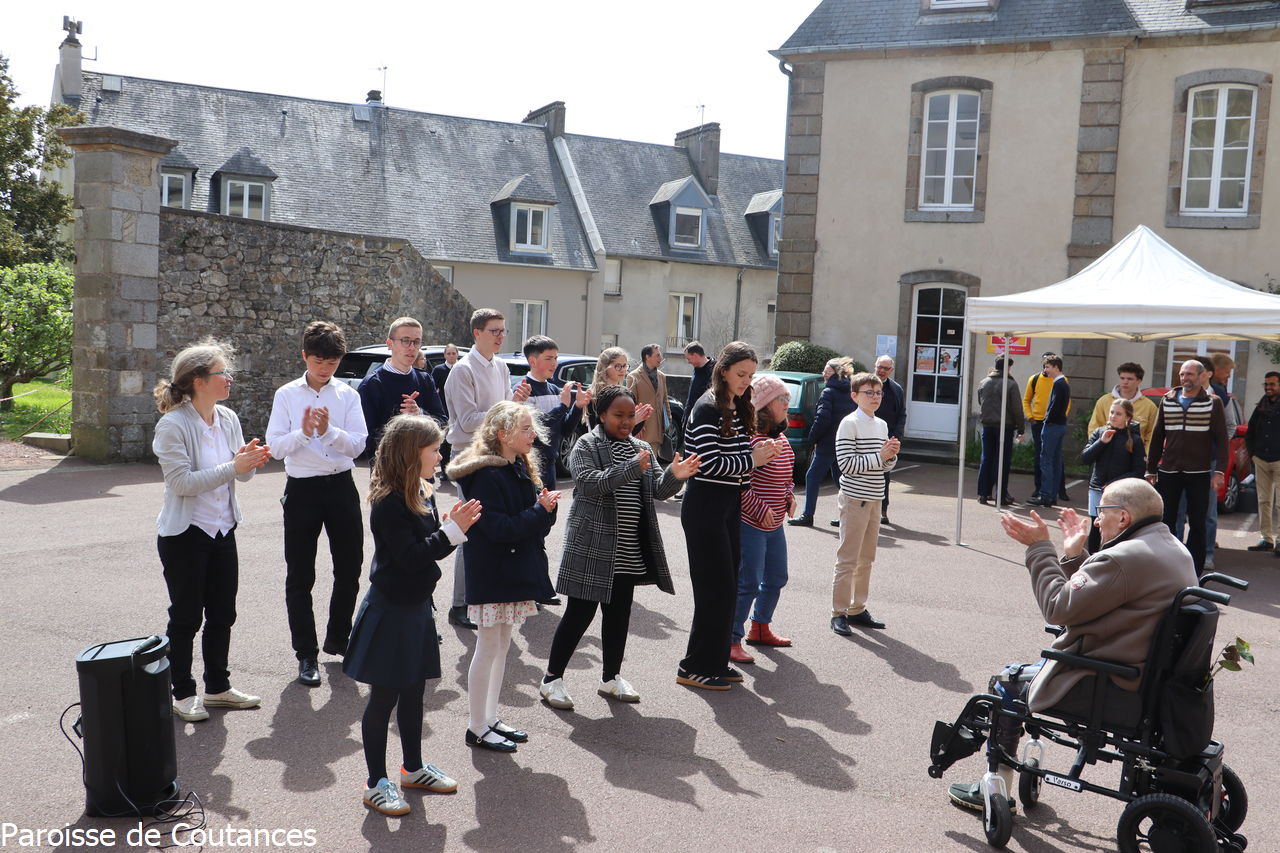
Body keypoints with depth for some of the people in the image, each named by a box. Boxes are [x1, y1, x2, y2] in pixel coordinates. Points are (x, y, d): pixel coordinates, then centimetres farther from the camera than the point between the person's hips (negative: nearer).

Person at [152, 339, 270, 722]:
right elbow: (181, 482, -23)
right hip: (184, 535, -6)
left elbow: (241, 475, 9)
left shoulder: (228, 419, 3)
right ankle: (182, 693, 21)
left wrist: (251, 461, -13)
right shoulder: (172, 425, -16)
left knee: (223, 614, 13)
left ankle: (218, 686, 28)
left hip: (223, 531, 7)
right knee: (186, 618, 5)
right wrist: (232, 467, -28)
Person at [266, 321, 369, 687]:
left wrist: (329, 431, -23)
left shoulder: (348, 395, 3)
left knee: (350, 570, 11)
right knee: (300, 577, 4)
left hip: (342, 488, 2)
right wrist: (304, 432, -23)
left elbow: (358, 444, -7)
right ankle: (307, 654, 16)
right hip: (303, 490, -1)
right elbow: (275, 446, -6)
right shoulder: (287, 395, 1)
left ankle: (338, 639, 33)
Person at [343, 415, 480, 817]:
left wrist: (453, 526, -6)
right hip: (390, 610, -8)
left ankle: (413, 767, 34)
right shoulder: (388, 503, -21)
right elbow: (411, 557, -25)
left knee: (414, 690, 19)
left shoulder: (422, 494, 6)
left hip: (417, 606, 9)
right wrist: (452, 530, -25)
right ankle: (376, 782, 17)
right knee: (384, 697, 3)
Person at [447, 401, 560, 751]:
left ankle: (490, 719, 30)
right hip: (492, 575, -9)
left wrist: (546, 507, -11)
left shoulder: (522, 468, 9)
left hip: (515, 572, 9)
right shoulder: (488, 475, -19)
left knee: (502, 646, 17)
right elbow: (500, 528, -25)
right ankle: (478, 729, 14)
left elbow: (538, 522, 11)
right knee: (488, 649, 1)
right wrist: (540, 510, -21)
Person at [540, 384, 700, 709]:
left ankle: (611, 678, 26)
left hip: (629, 551, 6)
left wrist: (673, 476, -17)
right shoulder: (587, 445, -5)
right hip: (593, 545, -6)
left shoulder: (642, 449, 13)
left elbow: (657, 490, 5)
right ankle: (552, 679, 12)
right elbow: (587, 482, -22)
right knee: (581, 612, -1)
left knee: (619, 612, 13)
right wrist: (630, 469, -32)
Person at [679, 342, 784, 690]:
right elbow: (708, 462, -20)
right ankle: (695, 667, 5)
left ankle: (717, 660, 23)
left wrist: (759, 452, 0)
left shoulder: (740, 409, 13)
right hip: (705, 507, -9)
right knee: (717, 588, -5)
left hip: (730, 506, 9)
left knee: (727, 586, 12)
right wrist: (751, 460, -13)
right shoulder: (708, 408, -14)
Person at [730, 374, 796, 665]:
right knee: (748, 584, -5)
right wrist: (760, 509, -20)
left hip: (775, 524, 10)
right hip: (750, 523, -9)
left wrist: (790, 495, 6)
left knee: (776, 578, 19)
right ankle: (731, 640, 8)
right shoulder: (752, 438, -20)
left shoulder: (781, 438, 10)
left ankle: (761, 629, 38)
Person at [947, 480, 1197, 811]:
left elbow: (1059, 608, -21)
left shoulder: (1122, 560, -26)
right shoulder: (1174, 549, 8)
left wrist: (1039, 547, -13)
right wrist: (1075, 555, 10)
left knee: (1006, 685, 6)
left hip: (1113, 691, -10)